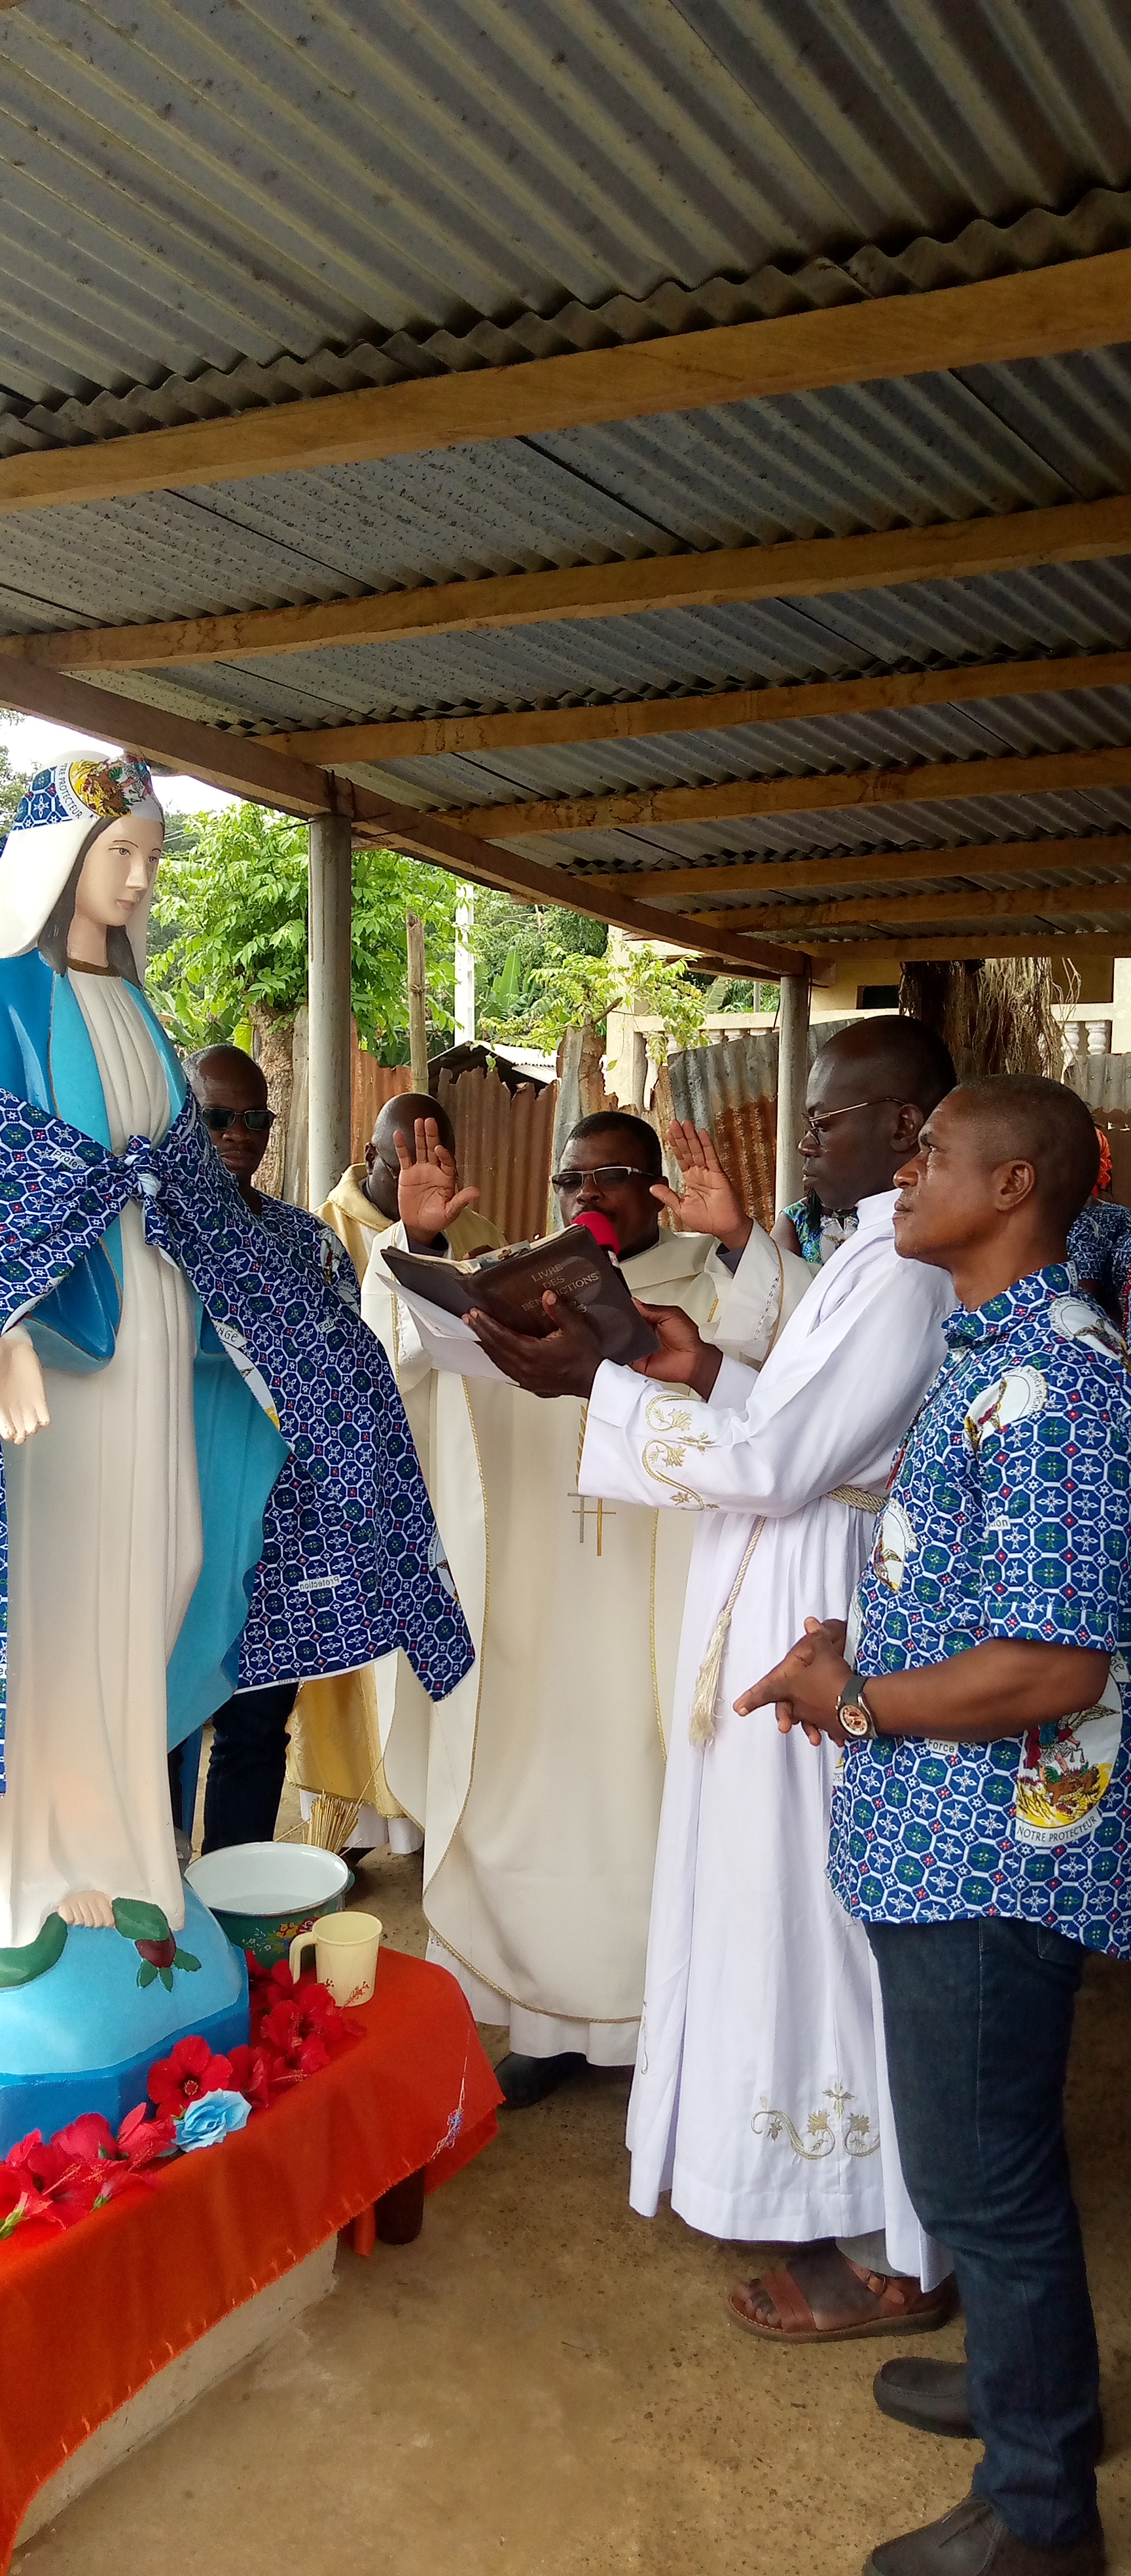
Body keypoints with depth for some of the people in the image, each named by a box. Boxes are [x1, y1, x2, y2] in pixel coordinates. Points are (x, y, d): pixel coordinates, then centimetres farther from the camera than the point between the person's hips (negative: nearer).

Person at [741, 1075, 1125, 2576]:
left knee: (983, 2175, 5)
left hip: (989, 1847, -10)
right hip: (949, 1833, 10)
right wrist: (858, 1642, 7)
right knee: (986, 2165, 25)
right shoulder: (997, 1355, 10)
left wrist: (855, 1699, -15)